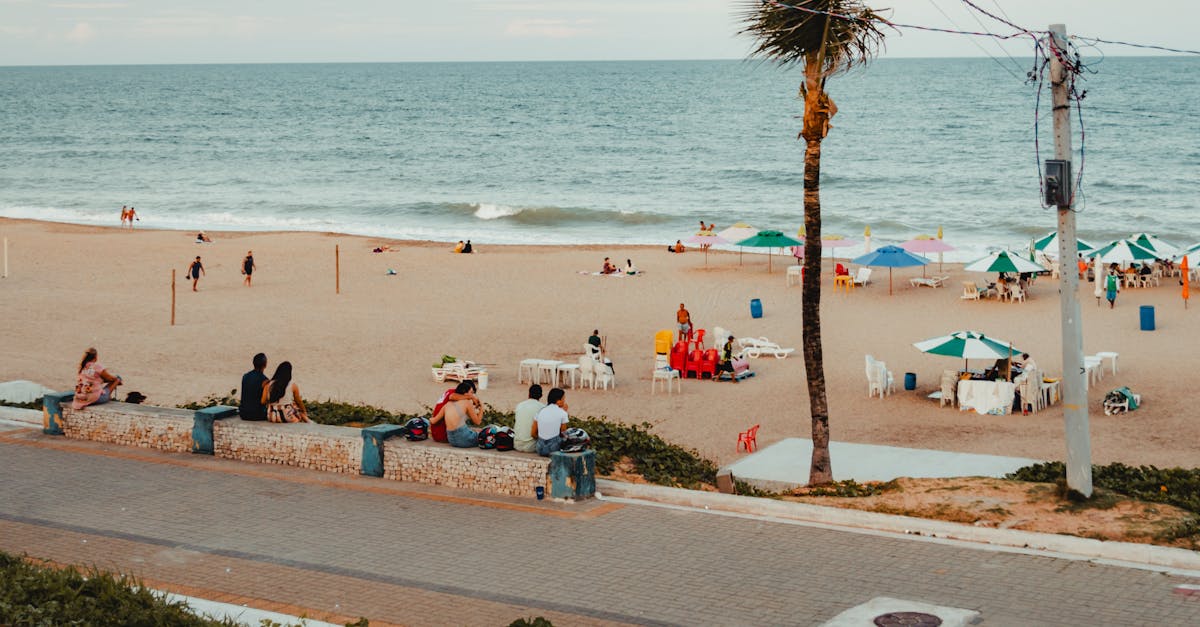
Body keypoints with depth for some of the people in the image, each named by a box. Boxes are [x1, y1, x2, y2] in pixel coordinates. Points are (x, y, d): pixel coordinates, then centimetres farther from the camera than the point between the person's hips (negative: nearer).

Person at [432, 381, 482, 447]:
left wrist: (431, 419, 39)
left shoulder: (447, 405, 11)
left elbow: (433, 421, 16)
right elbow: (477, 421, 4)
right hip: (463, 439, -6)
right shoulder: (467, 403, -4)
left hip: (452, 440, 6)